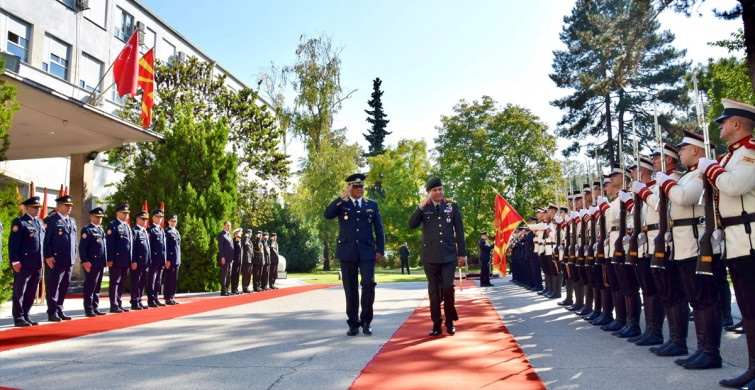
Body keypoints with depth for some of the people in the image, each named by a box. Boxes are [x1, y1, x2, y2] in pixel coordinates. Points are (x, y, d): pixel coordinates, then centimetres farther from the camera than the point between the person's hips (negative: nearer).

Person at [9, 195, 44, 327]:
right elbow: (12, 243, -9)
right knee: (19, 292, 1)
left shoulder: (40, 223, 17)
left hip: (37, 265, 7)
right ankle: (18, 318, 7)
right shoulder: (19, 222, -4)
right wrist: (15, 261, -15)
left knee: (31, 293, 11)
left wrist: (43, 260, 13)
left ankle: (25, 316, 19)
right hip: (23, 265, -7)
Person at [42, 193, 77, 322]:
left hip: (69, 261, 7)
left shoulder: (72, 221, 18)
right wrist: (48, 256, -14)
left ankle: (59, 310, 17)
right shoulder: (51, 220, -3)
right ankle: (52, 313, 4)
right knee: (53, 287, -2)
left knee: (64, 287, 9)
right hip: (55, 260, -6)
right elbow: (46, 240, -8)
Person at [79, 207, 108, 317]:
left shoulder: (101, 230, 19)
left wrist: (105, 261, 18)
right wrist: (85, 261, -20)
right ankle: (89, 310, 3)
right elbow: (82, 247, -12)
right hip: (91, 264, -8)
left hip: (101, 264, 8)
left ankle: (95, 308, 17)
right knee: (90, 287, -2)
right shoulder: (87, 230, -5)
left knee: (97, 288, 12)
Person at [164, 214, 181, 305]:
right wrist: (167, 260, -17)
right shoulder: (167, 231, -7)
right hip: (170, 259, -8)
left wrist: (179, 259, 16)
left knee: (175, 280, 10)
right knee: (169, 279, -3)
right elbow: (165, 246, -13)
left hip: (177, 260, 8)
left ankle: (172, 297, 16)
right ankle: (167, 298, 2)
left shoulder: (176, 231, 17)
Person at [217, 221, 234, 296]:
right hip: (224, 259, -8)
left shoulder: (230, 235, 20)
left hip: (230, 259, 8)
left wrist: (232, 258, 15)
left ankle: (226, 290, 15)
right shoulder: (221, 234, -5)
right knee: (224, 275, -5)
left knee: (229, 275, 9)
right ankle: (223, 291, -2)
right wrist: (222, 257, -18)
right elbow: (220, 247, -12)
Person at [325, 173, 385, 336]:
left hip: (367, 252, 0)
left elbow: (379, 229, 10)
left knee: (368, 284, -10)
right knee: (350, 289, 4)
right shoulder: (341, 204, 8)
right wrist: (342, 197, -15)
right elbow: (327, 215, -12)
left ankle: (366, 321, 6)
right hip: (347, 252, 0)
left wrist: (380, 250, 2)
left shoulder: (372, 205, 11)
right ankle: (353, 323, 14)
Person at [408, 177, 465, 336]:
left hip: (449, 254, 0)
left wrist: (462, 252, 4)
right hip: (430, 255, 1)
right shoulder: (423, 207, 5)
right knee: (434, 290, 5)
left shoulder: (452, 206, 5)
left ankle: (450, 321, 11)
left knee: (448, 287, -7)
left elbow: (459, 230, 7)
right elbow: (412, 225, -9)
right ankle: (436, 323, 12)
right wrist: (421, 207, -18)